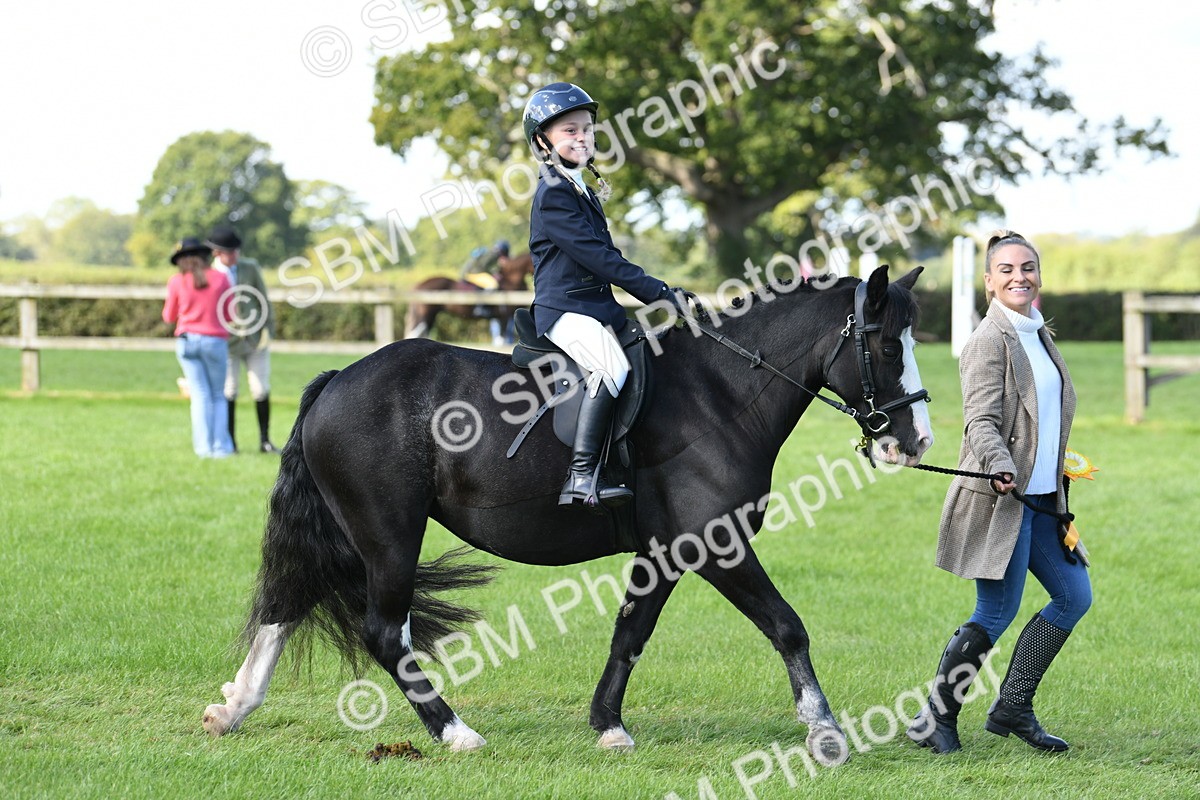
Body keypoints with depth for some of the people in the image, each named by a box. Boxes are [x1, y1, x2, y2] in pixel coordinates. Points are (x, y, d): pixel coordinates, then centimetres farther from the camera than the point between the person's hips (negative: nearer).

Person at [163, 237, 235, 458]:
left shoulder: (177, 282, 0)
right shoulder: (220, 279, 1)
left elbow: (169, 317, 11)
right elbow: (231, 315, 9)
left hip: (187, 341, 0)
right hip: (215, 341, 0)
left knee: (200, 396, 4)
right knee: (217, 396, 11)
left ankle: (204, 447, -7)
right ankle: (221, 446, -2)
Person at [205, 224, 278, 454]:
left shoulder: (250, 268, 0)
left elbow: (263, 299, 6)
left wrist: (268, 330, 2)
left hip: (256, 340, 2)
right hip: (227, 342, -2)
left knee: (261, 390, 1)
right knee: (228, 393, 1)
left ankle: (265, 441, 8)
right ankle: (230, 442, 11)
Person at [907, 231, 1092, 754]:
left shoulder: (1038, 334, 14)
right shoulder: (991, 340, -12)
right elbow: (981, 421, -21)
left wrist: (1059, 474, 26)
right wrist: (1001, 467, -37)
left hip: (1041, 496, 9)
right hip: (1000, 497, -9)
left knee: (1075, 596, 10)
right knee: (995, 615, -8)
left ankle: (1012, 707, 17)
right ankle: (934, 720, 4)